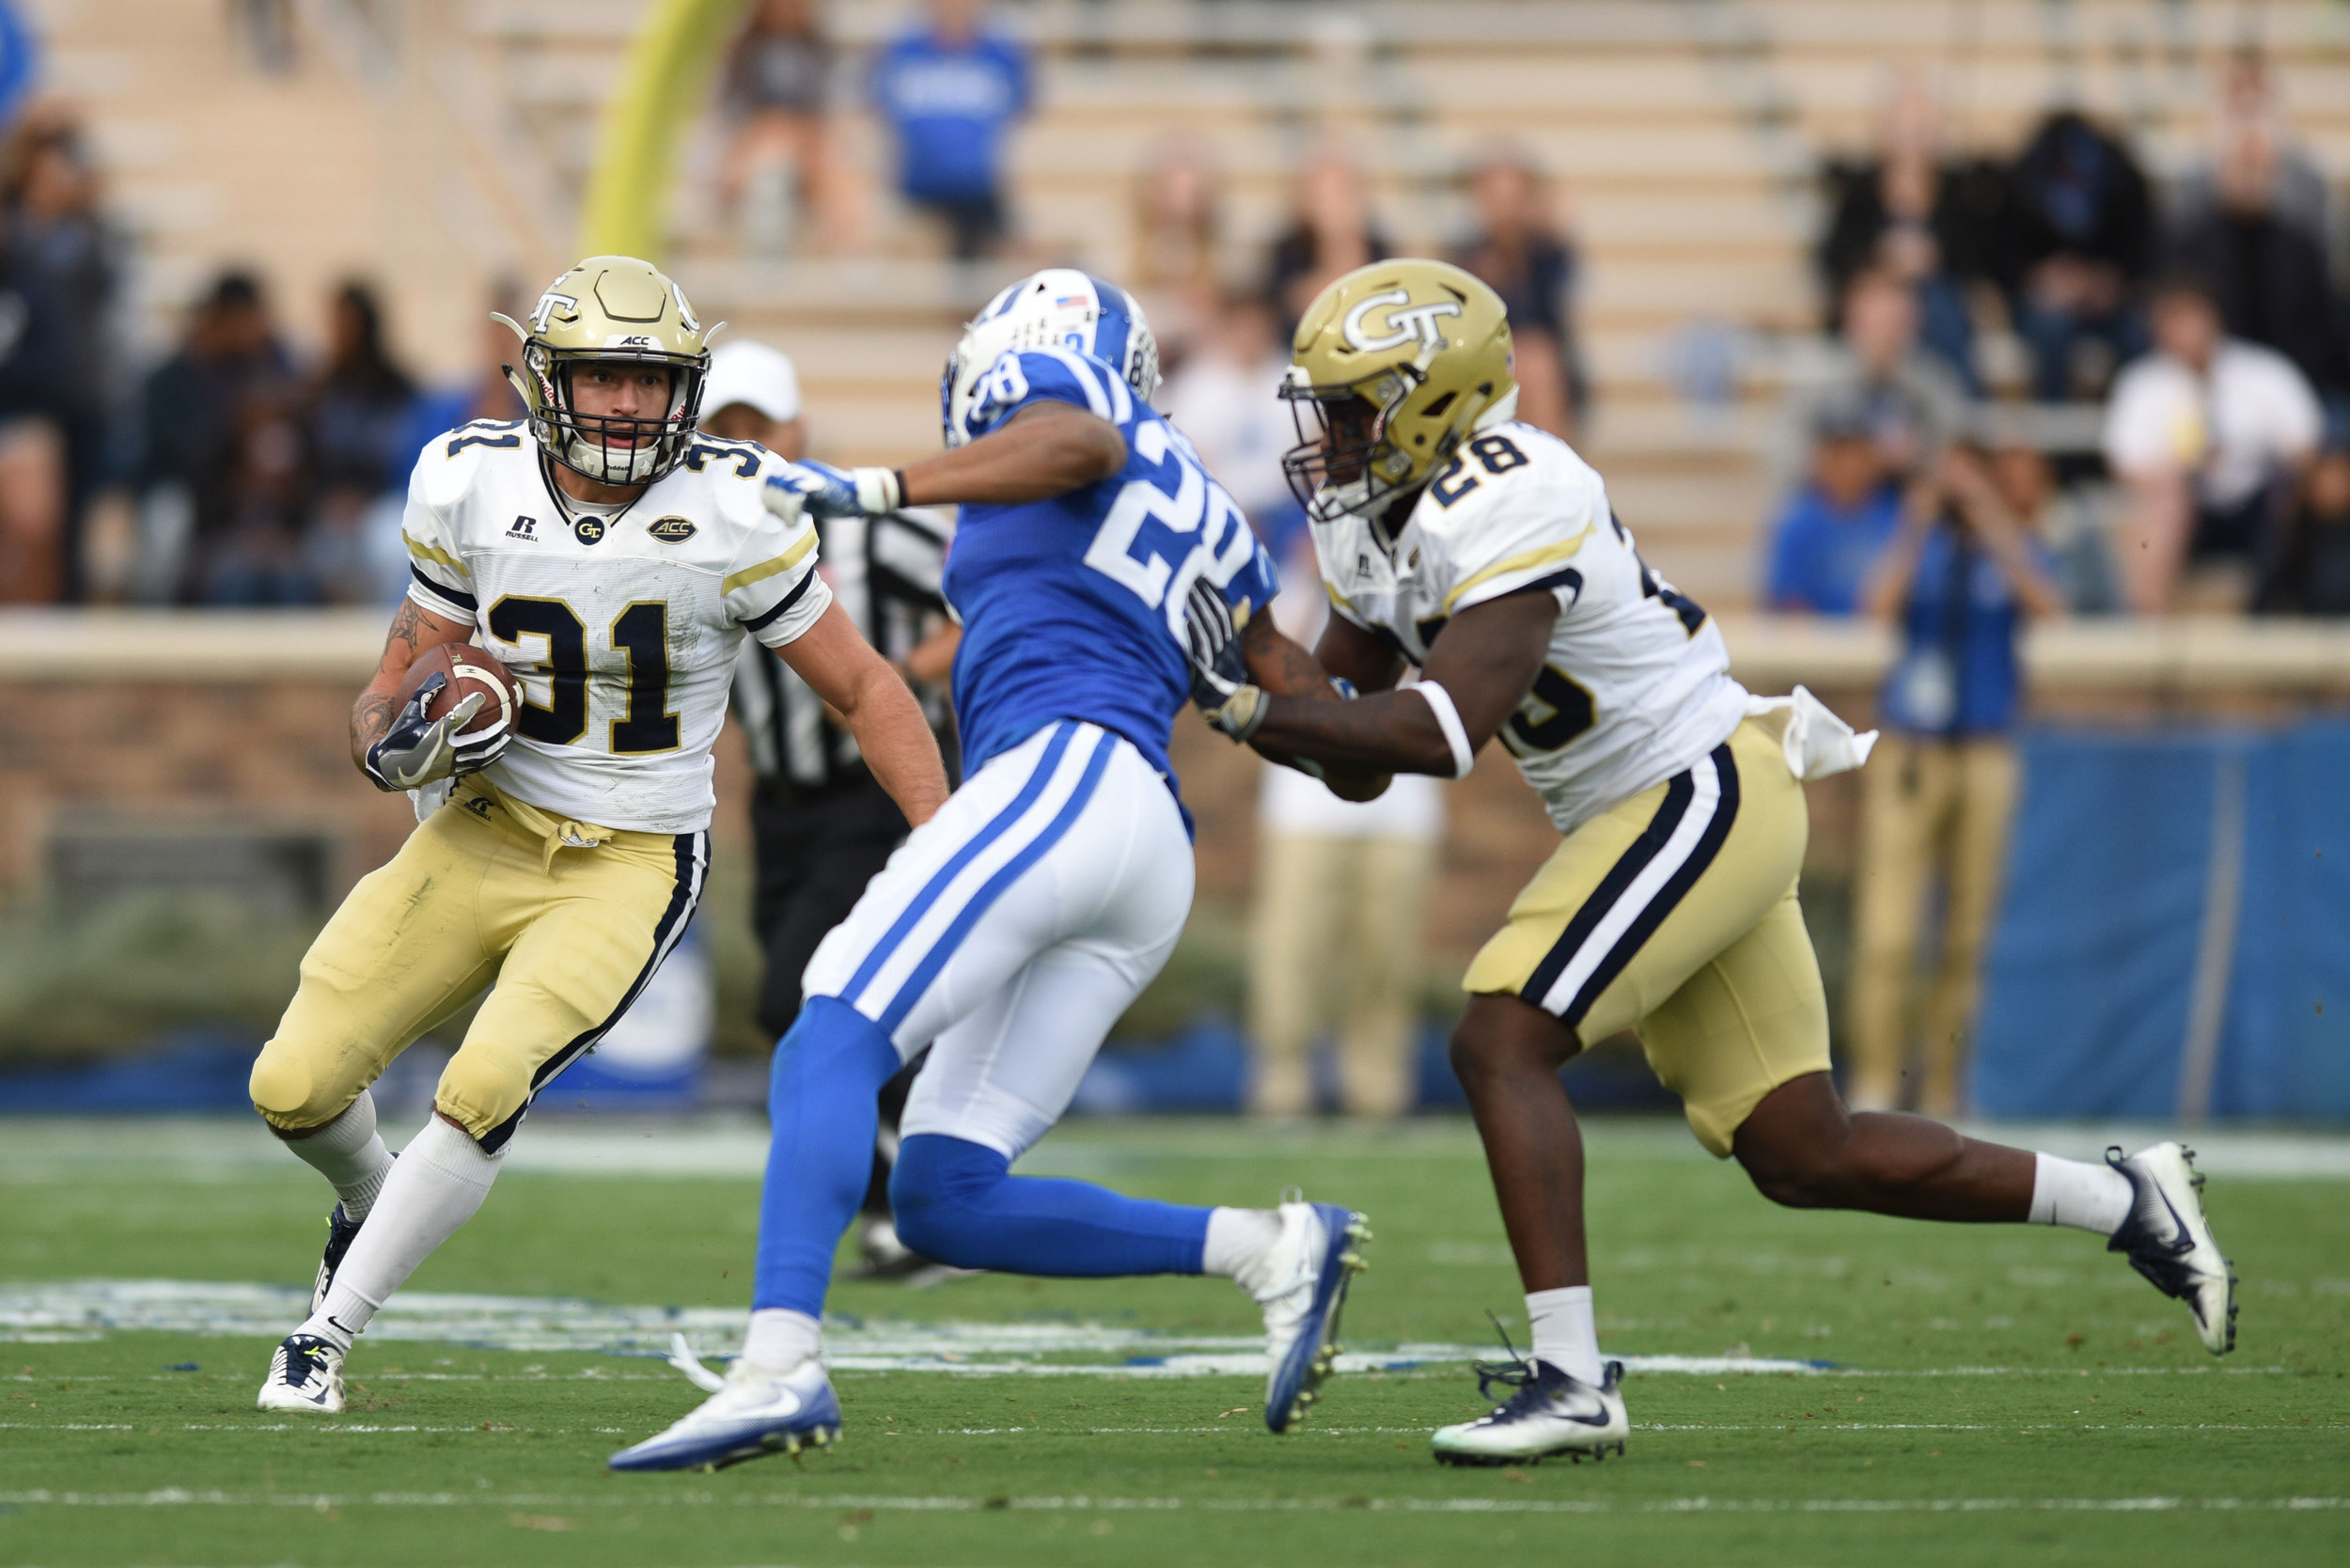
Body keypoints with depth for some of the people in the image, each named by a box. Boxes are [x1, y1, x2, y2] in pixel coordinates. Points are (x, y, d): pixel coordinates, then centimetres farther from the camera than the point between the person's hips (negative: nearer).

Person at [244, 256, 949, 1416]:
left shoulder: (731, 515, -15)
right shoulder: (471, 489, -7)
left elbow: (862, 688, -5)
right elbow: (395, 692, 3)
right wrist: (400, 743, -21)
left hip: (627, 867, -3)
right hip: (481, 837, 3)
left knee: (484, 1090, -25)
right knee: (295, 1086, -4)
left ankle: (327, 1336, -9)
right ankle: (371, 1201, 33)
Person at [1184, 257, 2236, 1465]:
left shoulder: (1505, 511, -22)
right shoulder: (1375, 527, 8)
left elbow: (1443, 734, -32)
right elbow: (1354, 765, 9)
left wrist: (1269, 709, -25)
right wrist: (1266, 686, -9)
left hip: (1705, 796, -10)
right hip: (1653, 819, 10)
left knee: (1499, 1045, -19)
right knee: (1801, 1156, 10)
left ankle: (1570, 1380, -19)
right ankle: (2128, 1201, 22)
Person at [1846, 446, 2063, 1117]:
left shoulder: (2015, 551, 7)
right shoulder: (1917, 543, 6)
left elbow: (2045, 603, -14)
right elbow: (1883, 604, -12)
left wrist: (1987, 512, -16)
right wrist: (1925, 518, -14)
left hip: (1985, 757, 1)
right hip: (1907, 754, -1)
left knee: (1966, 935, 2)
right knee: (1887, 932, -9)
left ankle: (1942, 1089, 9)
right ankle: (1874, 1086, -5)